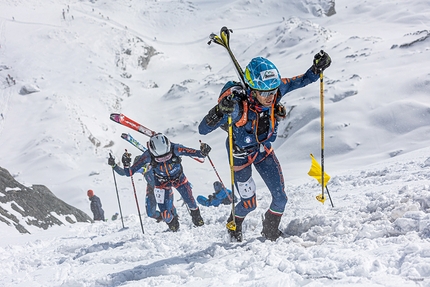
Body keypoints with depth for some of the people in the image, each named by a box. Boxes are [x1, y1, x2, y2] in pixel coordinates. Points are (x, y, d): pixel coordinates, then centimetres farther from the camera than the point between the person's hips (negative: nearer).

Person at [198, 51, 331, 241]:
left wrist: (318, 68, -27)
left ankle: (271, 233, 35)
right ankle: (234, 226, 41)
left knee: (280, 199, 3)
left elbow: (302, 81, -9)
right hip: (241, 154, -4)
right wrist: (220, 111, -57)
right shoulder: (237, 105, -39)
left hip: (264, 149, 4)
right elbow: (203, 130, -39)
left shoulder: (275, 91, -28)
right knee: (249, 204, 4)